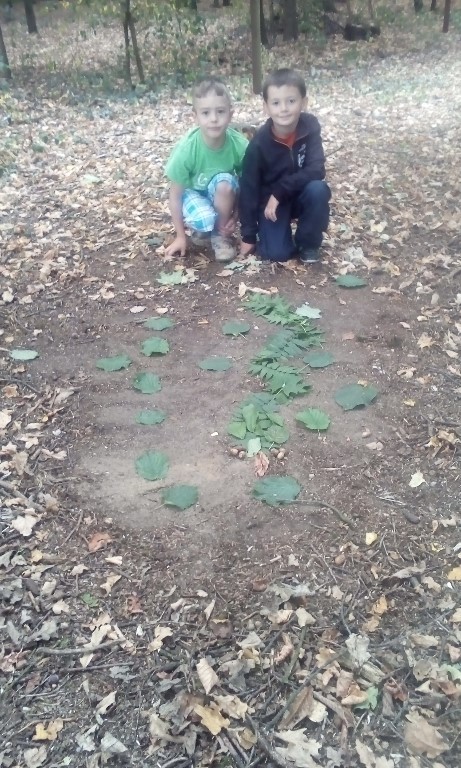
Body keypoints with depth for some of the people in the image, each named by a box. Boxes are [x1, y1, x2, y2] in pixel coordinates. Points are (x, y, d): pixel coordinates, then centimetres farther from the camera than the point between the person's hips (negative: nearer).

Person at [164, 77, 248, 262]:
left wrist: (235, 216, -15)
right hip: (193, 192, -2)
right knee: (203, 219, -33)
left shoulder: (240, 145, -26)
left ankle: (221, 235, -8)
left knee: (225, 182, -32)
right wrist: (180, 236, -12)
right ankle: (203, 228, 6)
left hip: (222, 196, 2)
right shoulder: (186, 149, -28)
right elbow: (175, 196, -17)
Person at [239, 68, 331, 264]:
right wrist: (248, 236, -13)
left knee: (318, 188, -32)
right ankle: (284, 228, 16)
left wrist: (280, 192, -29)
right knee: (275, 253, -20)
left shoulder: (310, 126, -18)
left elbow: (316, 170, -24)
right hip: (270, 199, -2)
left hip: (301, 194, 2)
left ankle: (308, 242, -7)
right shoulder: (259, 144, -20)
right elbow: (248, 189, -15)